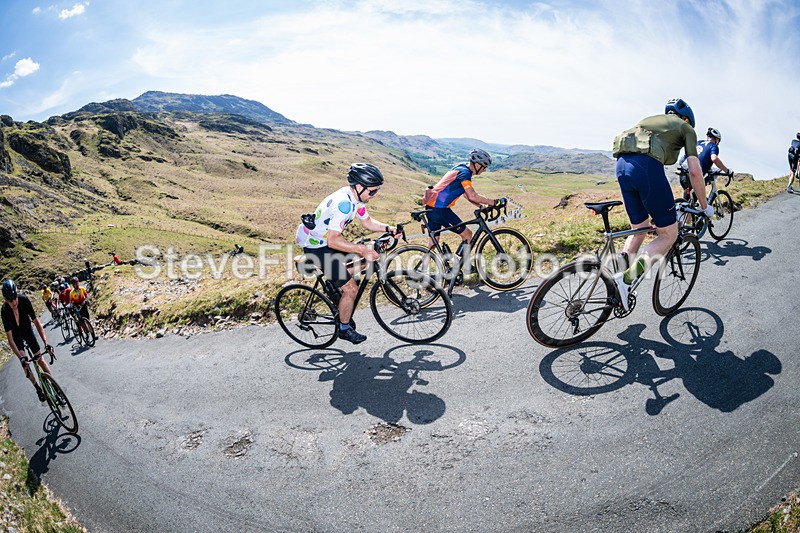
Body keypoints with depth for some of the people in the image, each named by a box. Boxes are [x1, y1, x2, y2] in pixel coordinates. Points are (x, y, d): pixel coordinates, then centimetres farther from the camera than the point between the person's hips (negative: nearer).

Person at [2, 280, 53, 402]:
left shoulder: (24, 300, -30)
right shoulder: (4, 310, -32)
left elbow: (36, 321, -24)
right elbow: (10, 338, -30)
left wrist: (46, 342, -33)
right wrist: (21, 358, -38)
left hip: (27, 330, 1)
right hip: (16, 335, -1)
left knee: (40, 360, -1)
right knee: (25, 364, -9)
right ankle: (38, 388, 9)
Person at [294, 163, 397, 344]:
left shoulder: (355, 196, 0)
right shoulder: (343, 202, -30)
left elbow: (367, 222, 13)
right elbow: (333, 240, -35)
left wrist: (387, 228, -4)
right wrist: (362, 249, -36)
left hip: (325, 241, 10)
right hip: (315, 247, -10)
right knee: (351, 289, -9)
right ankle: (344, 329, 13)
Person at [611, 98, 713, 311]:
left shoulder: (651, 120, 37)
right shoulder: (686, 128, 19)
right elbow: (694, 171, 9)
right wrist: (705, 206, 20)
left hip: (621, 165, 6)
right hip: (647, 166, -6)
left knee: (638, 229, 21)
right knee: (669, 234, 5)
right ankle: (627, 278, -13)